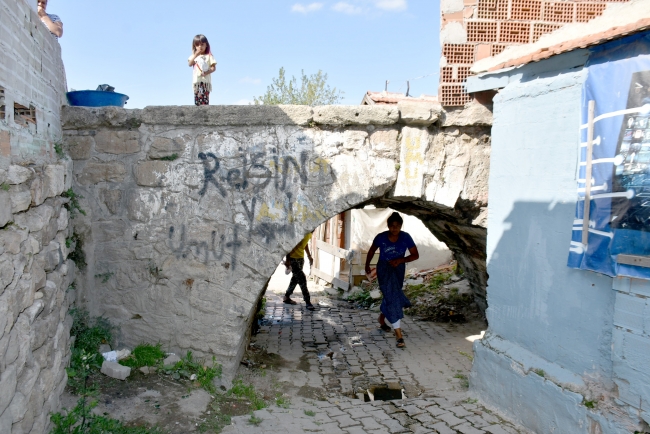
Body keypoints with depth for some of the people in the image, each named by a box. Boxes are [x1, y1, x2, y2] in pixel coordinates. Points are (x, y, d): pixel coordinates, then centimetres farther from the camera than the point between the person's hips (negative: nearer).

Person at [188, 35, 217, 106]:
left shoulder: (208, 56, 5)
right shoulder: (194, 56, 14)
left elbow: (213, 67, -1)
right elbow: (190, 64, -3)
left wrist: (206, 72, -17)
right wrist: (195, 55, -14)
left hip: (205, 80, -3)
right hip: (196, 81, 3)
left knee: (205, 98, -12)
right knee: (197, 97, 2)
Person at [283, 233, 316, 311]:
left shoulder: (309, 233, 1)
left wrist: (309, 256, 17)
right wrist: (287, 260, -20)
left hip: (301, 258, 9)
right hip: (292, 258, -9)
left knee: (296, 278, 15)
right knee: (302, 279, -10)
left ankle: (287, 297, 30)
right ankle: (308, 303, -7)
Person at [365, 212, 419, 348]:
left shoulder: (406, 238, -13)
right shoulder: (381, 238, -15)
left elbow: (415, 255, -9)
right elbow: (371, 251, 4)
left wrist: (400, 260, -23)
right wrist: (367, 265, 15)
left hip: (398, 269, 3)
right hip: (384, 269, -3)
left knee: (391, 295, 17)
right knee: (392, 296, -15)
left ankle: (382, 319, 46)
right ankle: (399, 334, -18)